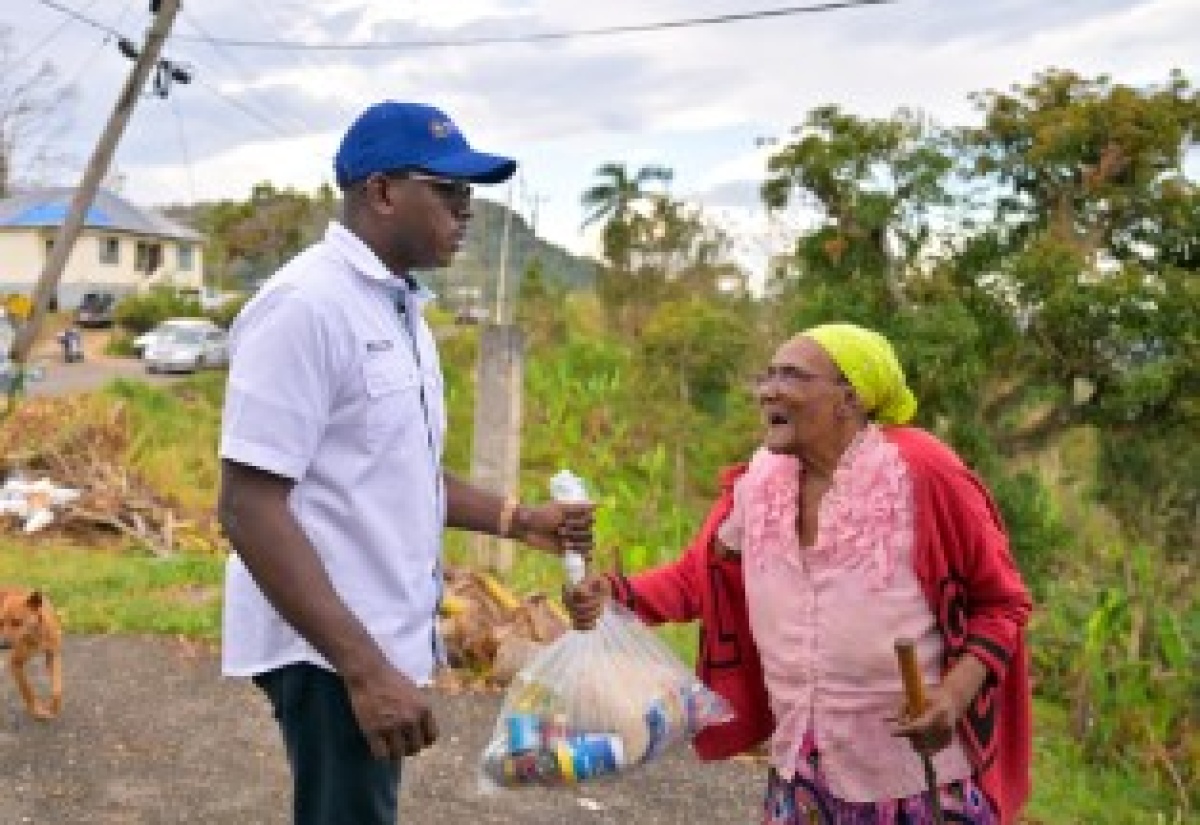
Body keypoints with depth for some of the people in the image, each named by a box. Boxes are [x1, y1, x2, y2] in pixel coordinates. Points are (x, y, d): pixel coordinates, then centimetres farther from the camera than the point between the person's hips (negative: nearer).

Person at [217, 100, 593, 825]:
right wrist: (364, 668, -25)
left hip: (382, 636, 9)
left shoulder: (400, 306, 10)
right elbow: (250, 508, -23)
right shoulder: (306, 303, -19)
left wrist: (516, 519, 6)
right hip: (332, 650, -9)